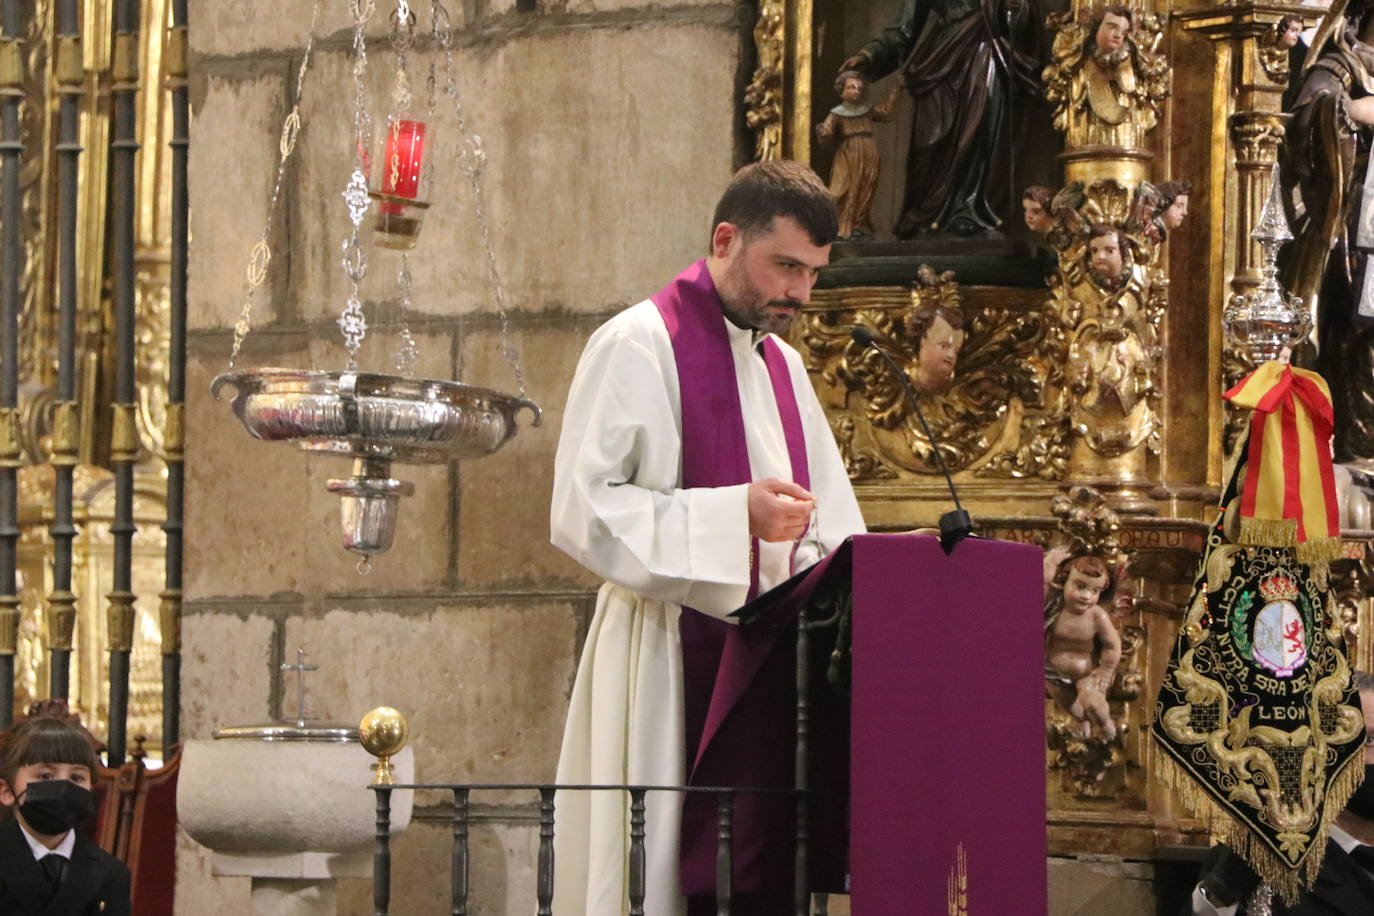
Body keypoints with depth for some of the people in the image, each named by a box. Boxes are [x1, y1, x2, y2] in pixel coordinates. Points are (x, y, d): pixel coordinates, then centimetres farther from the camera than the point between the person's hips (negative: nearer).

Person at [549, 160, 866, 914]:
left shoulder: (783, 364, 20)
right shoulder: (640, 344, -5)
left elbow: (829, 512, 23)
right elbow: (582, 510, -14)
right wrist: (734, 515, -20)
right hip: (672, 665, -7)